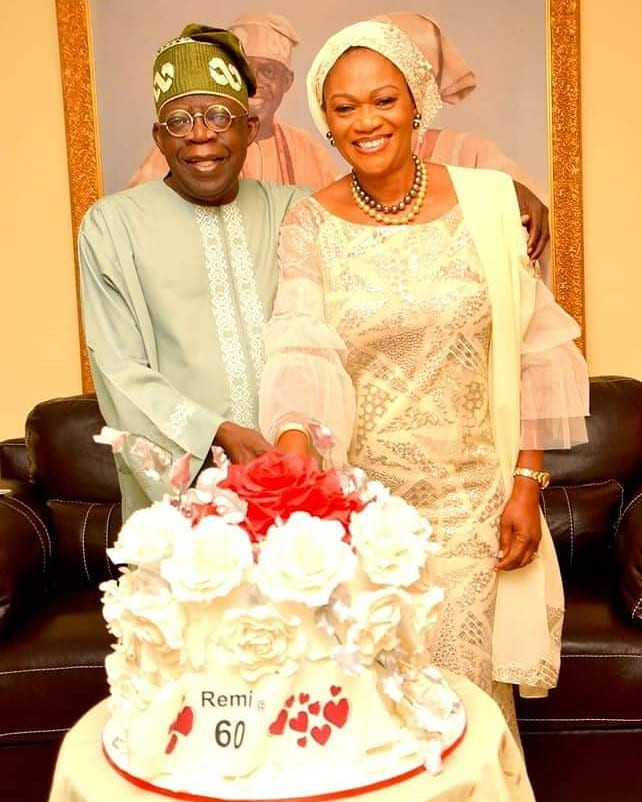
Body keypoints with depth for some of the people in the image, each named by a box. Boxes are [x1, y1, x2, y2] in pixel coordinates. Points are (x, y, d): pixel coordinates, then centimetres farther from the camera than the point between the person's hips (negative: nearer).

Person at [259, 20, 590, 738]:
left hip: (470, 498, 0)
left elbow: (533, 349, 1)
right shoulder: (309, 225, -3)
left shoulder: (486, 201, -2)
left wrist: (527, 485, -2)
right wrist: (293, 452, -35)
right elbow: (302, 349, -16)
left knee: (469, 680, 10)